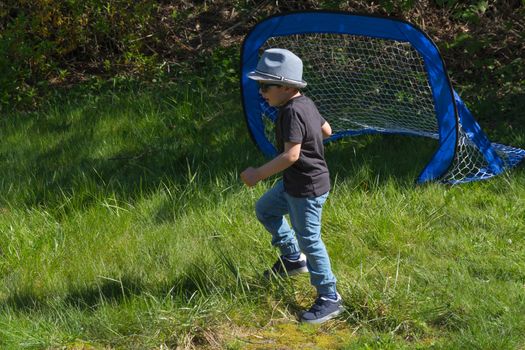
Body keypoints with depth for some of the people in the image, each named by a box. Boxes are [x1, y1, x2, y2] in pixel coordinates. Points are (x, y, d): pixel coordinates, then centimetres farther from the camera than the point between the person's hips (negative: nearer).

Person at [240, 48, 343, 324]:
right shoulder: (306, 104, 2)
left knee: (309, 239, 0)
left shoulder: (292, 112, -26)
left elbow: (291, 155, -31)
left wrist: (258, 174, -26)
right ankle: (294, 258, 35)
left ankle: (329, 299, 11)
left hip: (307, 189, -10)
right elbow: (326, 130, 15)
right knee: (265, 209, 24)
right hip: (293, 183, 10)